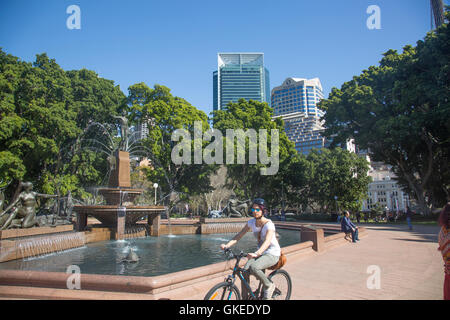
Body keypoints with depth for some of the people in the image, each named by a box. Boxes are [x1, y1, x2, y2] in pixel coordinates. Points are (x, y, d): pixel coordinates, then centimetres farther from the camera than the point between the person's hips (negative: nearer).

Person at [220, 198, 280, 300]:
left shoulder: (269, 224, -21)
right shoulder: (251, 222, -3)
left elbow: (267, 242, -37)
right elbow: (239, 235, -6)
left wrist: (256, 253, -54)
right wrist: (227, 245, -23)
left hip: (272, 254, -6)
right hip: (260, 252, 6)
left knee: (254, 267, -32)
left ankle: (269, 286, -5)